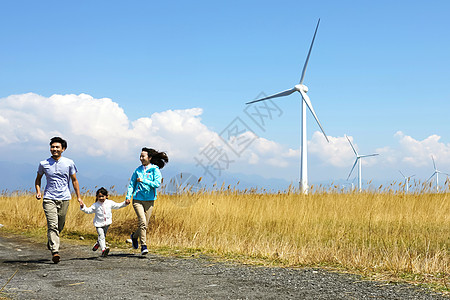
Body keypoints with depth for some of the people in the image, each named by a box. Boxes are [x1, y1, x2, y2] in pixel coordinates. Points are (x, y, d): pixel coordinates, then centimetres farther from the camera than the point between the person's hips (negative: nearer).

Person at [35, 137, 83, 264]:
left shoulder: (69, 163, 3)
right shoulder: (44, 164, 3)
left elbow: (74, 180, 12)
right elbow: (38, 179, 18)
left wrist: (79, 197, 8)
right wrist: (38, 191, 1)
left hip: (64, 198, 2)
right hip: (49, 198, -2)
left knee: (60, 226, 10)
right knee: (52, 225, -15)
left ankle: (50, 242, 39)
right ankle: (55, 251, -20)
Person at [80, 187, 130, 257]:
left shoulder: (110, 203, 1)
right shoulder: (95, 205, -6)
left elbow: (117, 206, 10)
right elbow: (88, 210, -7)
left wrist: (125, 203, 2)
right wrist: (83, 207, -23)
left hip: (107, 223, 3)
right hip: (99, 224, -3)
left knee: (103, 236, 18)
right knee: (101, 236, -17)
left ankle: (98, 244, 46)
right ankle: (103, 249, -27)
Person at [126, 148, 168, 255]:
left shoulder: (155, 170, -1)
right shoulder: (138, 170, 7)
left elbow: (157, 184, -12)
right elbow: (132, 184, 11)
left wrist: (144, 181, -18)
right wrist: (128, 196, -2)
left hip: (149, 200, 0)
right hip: (138, 199, 0)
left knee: (145, 224, 5)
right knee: (142, 222, -16)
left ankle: (135, 236, 34)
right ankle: (143, 246, -10)